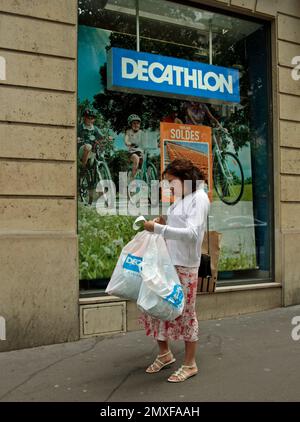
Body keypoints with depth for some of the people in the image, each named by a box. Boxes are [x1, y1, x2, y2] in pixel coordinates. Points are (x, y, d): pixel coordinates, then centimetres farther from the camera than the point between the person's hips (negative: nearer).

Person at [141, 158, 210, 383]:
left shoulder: (199, 198, -10)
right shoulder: (181, 198, 15)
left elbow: (192, 233, -21)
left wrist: (159, 228, -24)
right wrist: (163, 223, 4)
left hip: (185, 266, -8)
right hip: (167, 262, 8)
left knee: (185, 313, 3)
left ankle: (190, 364, 20)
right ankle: (164, 353, 30)